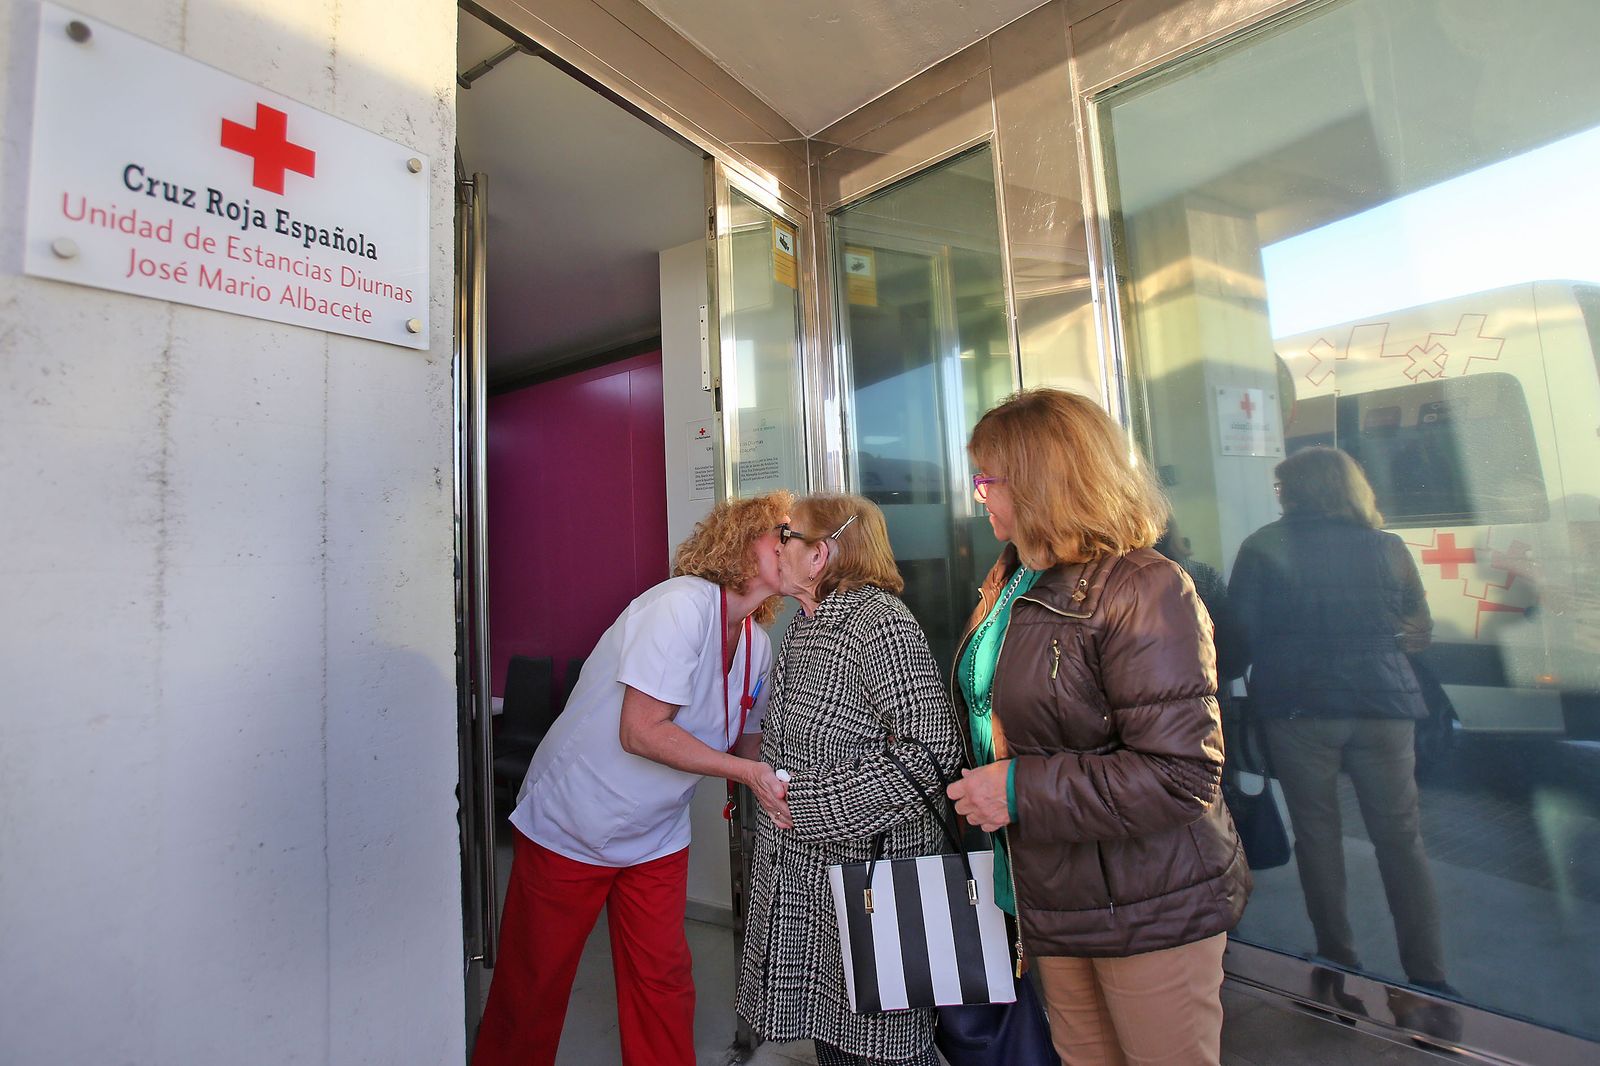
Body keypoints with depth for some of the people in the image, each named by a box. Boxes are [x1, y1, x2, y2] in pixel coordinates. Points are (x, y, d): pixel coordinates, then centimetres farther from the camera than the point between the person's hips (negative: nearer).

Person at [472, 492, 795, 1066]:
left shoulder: (759, 645, -1)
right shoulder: (683, 604, -26)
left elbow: (747, 747, 6)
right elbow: (641, 731, -28)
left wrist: (777, 780, -12)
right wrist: (746, 771, -26)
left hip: (657, 839, 6)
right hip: (571, 826, -6)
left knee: (663, 986, 12)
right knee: (531, 986, 14)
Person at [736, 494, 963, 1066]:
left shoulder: (879, 620, -21)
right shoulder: (803, 624, 7)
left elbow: (933, 746, -25)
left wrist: (813, 803, -21)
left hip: (869, 861, -8)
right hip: (803, 868, 8)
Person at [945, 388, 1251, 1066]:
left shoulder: (1142, 590, -21)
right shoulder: (1008, 584, 5)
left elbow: (1181, 775, -25)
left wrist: (1020, 790, -24)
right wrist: (976, 789, 7)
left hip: (1151, 910, -7)